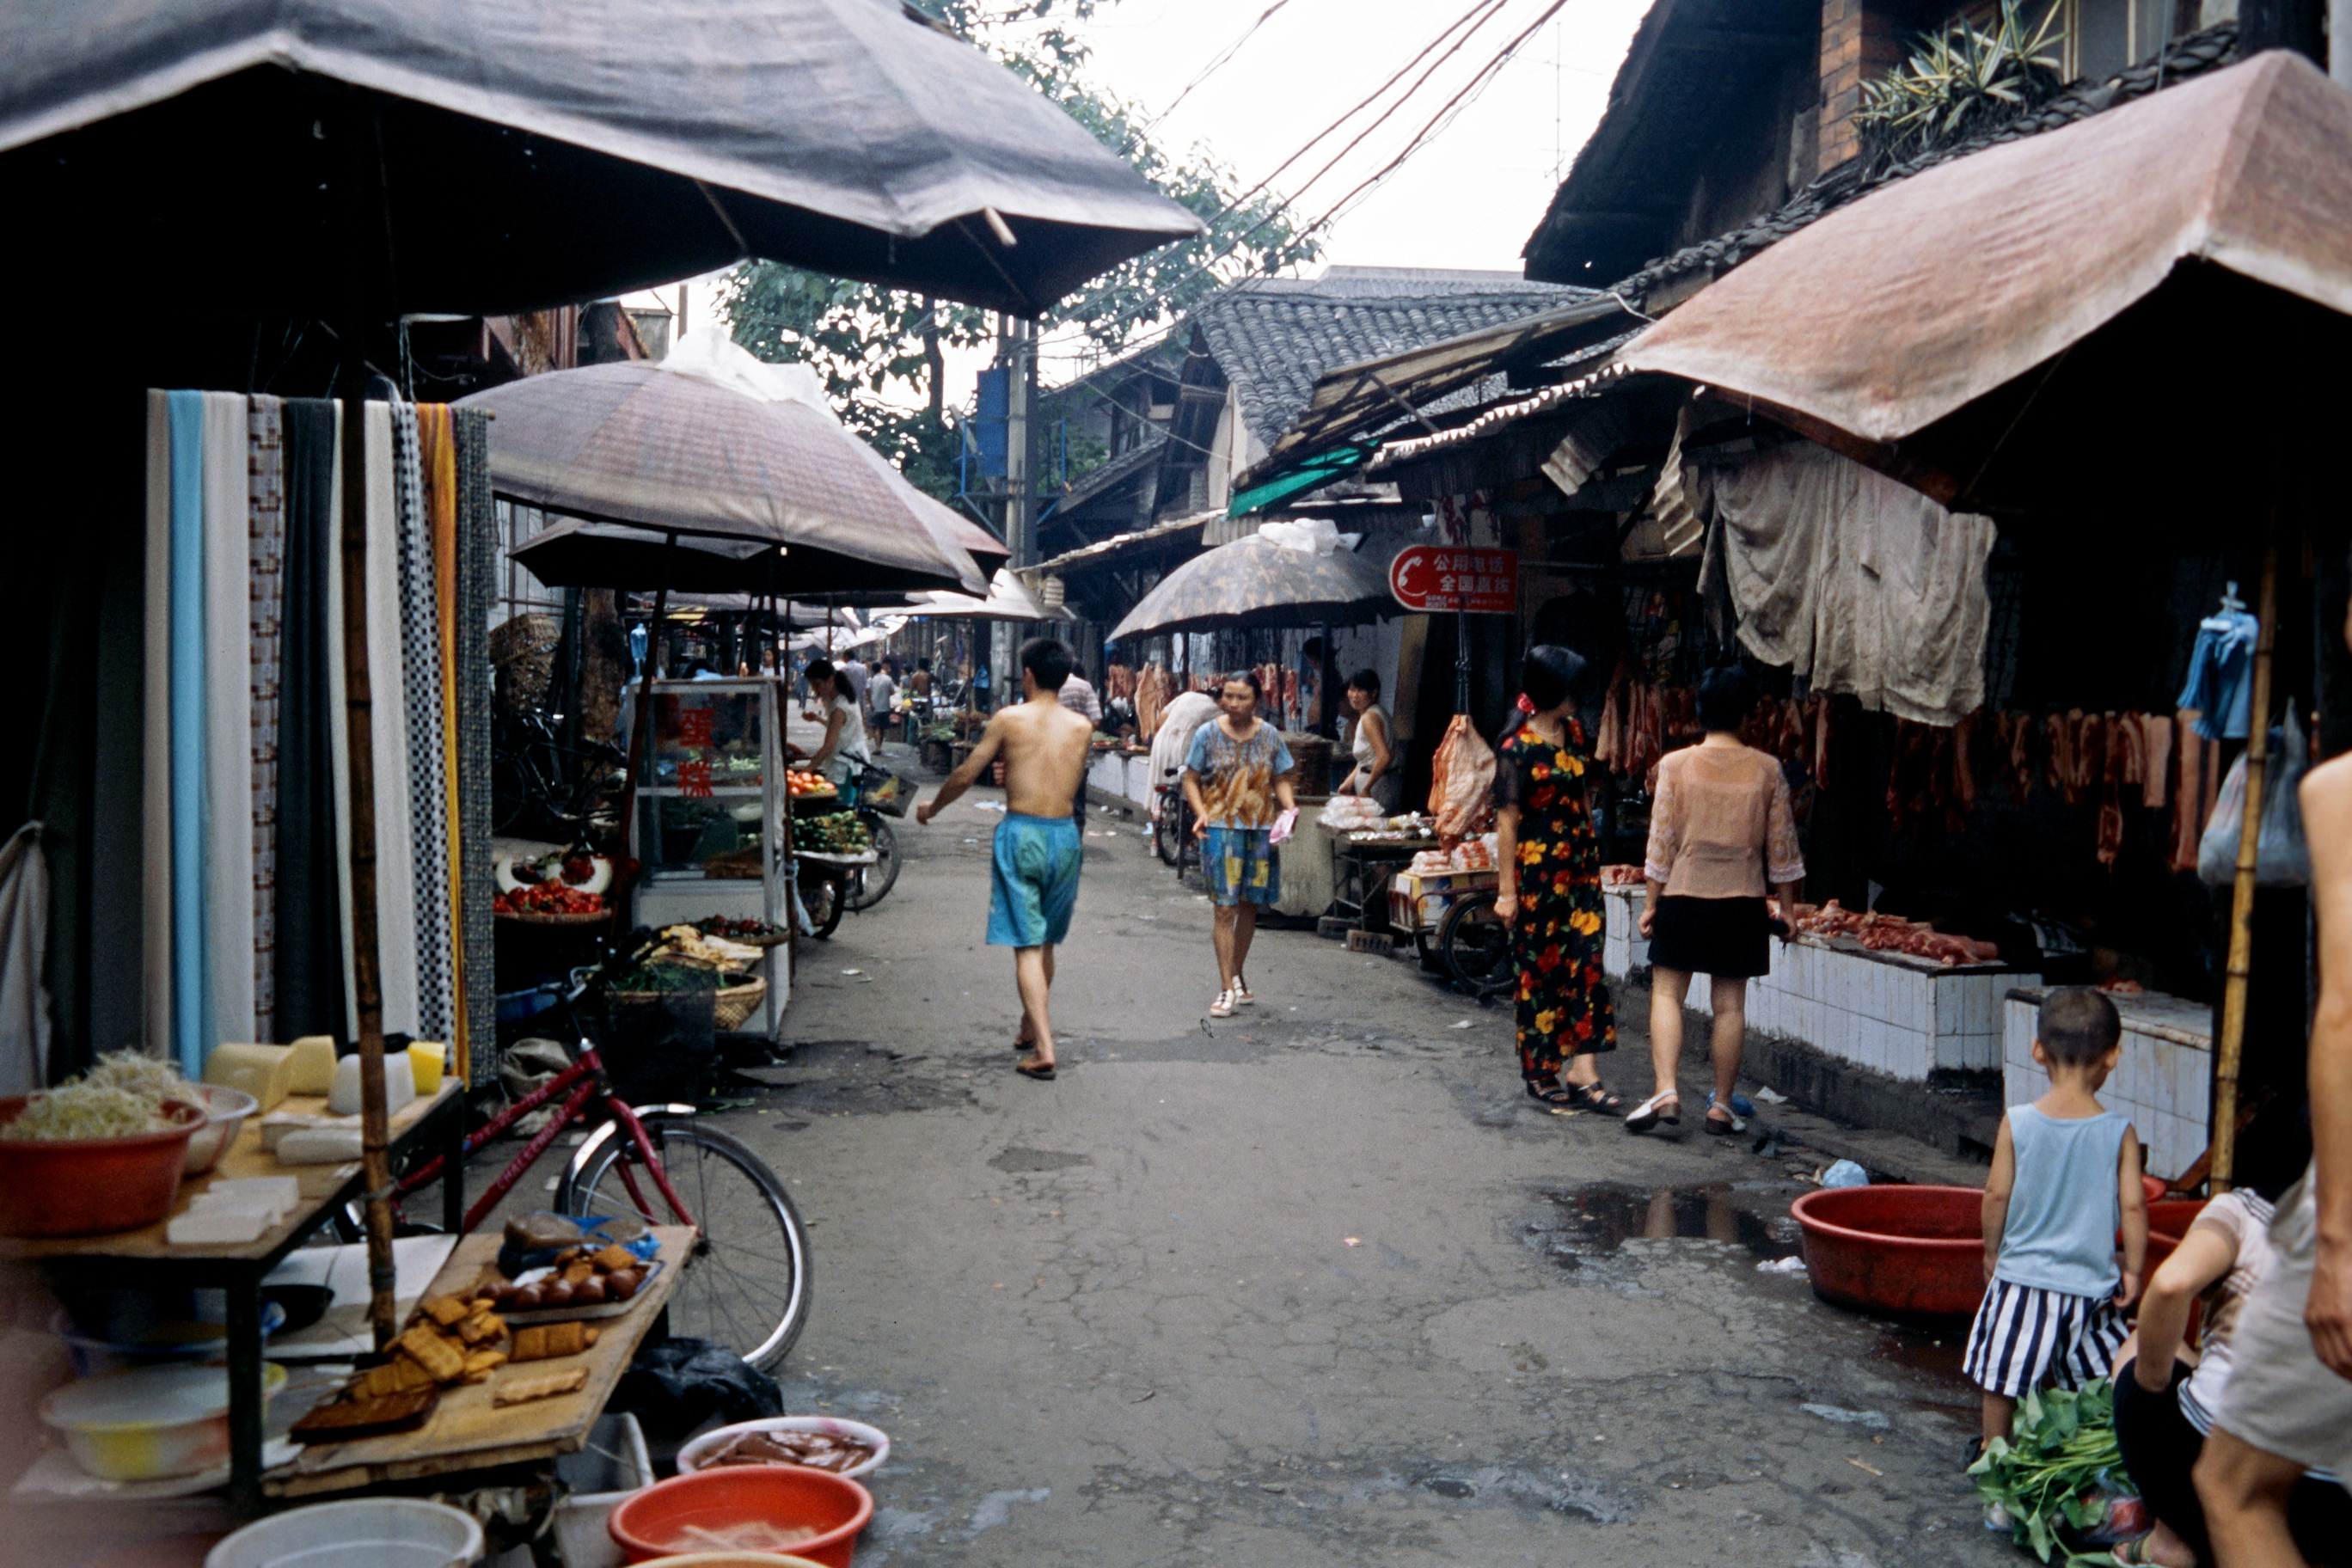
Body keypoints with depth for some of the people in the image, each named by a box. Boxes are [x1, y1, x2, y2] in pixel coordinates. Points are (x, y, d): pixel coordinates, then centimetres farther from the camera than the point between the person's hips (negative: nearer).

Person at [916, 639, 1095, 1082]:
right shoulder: (1082, 727, 4)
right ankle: (1031, 1027, 36)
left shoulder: (1009, 719, -4)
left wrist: (932, 807, 19)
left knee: (1027, 944, -3)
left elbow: (965, 776, 2)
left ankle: (1043, 1051, -12)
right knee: (1046, 941, 19)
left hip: (1020, 833, -3)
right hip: (1065, 834, 3)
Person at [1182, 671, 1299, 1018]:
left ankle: (1236, 977, 27)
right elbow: (1191, 780, 3)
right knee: (1225, 908, -7)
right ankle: (1227, 988, -4)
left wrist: (1290, 808, -8)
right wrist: (1201, 814, -13)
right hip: (1221, 829, -3)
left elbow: (1280, 780, 11)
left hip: (1261, 829, 3)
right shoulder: (1208, 734, -1)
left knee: (1249, 907, 11)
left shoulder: (1269, 736, 6)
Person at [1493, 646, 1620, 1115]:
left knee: (1586, 960, -2)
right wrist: (1506, 890, -13)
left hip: (1580, 863, 6)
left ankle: (1584, 1072, -1)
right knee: (1539, 968, 2)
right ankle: (1540, 1075, 14)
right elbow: (1506, 821, -12)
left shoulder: (1574, 733, 10)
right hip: (1536, 866, -6)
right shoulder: (1516, 748, -11)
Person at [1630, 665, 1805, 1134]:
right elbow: (1781, 846, 4)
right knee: (1730, 1003, 6)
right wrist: (1787, 908, 13)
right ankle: (1721, 1106, 11)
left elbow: (1661, 842, -4)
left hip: (1684, 898, -1)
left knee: (1666, 993, 5)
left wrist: (1651, 903, 4)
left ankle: (1666, 1091, -10)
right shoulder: (1767, 769, -1)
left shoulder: (1676, 764, -5)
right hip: (1742, 902, 1)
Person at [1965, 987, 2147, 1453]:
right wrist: (2133, 1270, 5)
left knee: (2001, 1379, 14)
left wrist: (1991, 1252, 10)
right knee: (2102, 1384, 17)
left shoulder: (2017, 1122, -10)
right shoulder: (2120, 1132, -9)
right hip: (2090, 1283, 0)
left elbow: (1997, 1193, -5)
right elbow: (2133, 1205, -7)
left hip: (2022, 1277, 0)